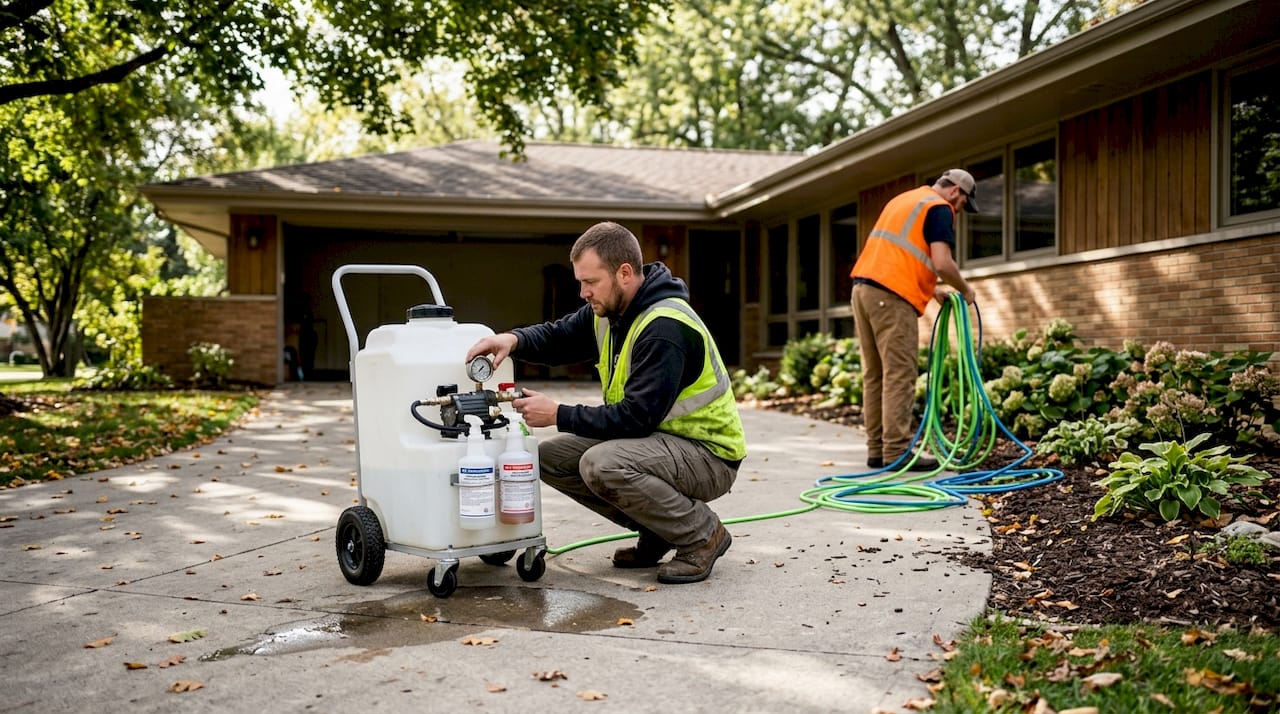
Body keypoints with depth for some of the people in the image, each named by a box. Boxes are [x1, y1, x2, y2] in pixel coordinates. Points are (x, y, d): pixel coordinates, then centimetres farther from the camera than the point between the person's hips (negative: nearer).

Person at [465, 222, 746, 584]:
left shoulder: (665, 329, -27)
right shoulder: (608, 310, 2)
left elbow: (638, 416, -30)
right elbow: (557, 336, 10)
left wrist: (559, 415, -23)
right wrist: (514, 339, -12)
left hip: (709, 453, -9)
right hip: (655, 437, 9)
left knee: (601, 465, -33)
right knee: (551, 456, 0)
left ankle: (703, 535, -10)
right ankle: (658, 530, 9)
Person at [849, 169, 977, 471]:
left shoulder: (904, 199, 26)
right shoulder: (939, 208, -1)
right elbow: (941, 263, -13)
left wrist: (932, 289, 30)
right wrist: (965, 289, 5)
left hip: (863, 288, 9)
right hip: (891, 297, -9)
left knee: (875, 376, 10)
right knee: (898, 377, -5)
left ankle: (877, 449, 14)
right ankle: (897, 452, -4)